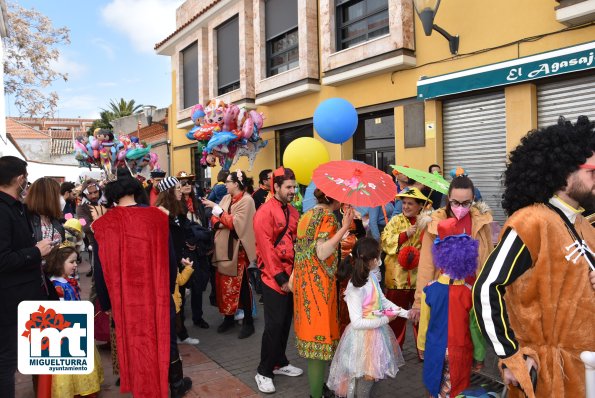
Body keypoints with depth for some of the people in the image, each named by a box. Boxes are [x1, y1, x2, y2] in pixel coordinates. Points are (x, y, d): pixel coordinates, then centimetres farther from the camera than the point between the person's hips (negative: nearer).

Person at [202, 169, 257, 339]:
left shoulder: (247, 200, -13)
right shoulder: (226, 198, 10)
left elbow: (235, 223, -21)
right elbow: (214, 219, 9)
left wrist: (216, 208, -19)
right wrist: (219, 223, -14)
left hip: (238, 249, -7)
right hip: (223, 247, 7)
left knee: (241, 285, 0)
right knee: (225, 284, 12)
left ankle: (248, 322, 12)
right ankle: (228, 317, 28)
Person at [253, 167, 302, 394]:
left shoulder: (292, 212, 10)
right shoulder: (265, 212, -14)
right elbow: (266, 248, -17)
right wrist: (280, 278, -16)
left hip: (291, 276, 7)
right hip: (274, 279, -7)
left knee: (285, 323, 16)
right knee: (274, 325, -3)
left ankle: (280, 363, 32)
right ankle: (263, 372, 12)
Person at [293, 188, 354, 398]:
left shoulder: (307, 215, 12)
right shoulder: (327, 216, -13)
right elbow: (322, 253, -24)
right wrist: (345, 227, -26)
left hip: (305, 280, 9)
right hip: (319, 283, -9)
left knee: (311, 328, 17)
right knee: (320, 332, -1)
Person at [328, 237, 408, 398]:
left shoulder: (372, 276, -2)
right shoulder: (355, 288, -28)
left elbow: (382, 300, 10)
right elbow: (357, 323, -27)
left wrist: (405, 313, 1)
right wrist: (385, 320, -20)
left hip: (375, 331, 8)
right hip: (363, 336, -8)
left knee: (371, 373, 21)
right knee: (367, 375, 6)